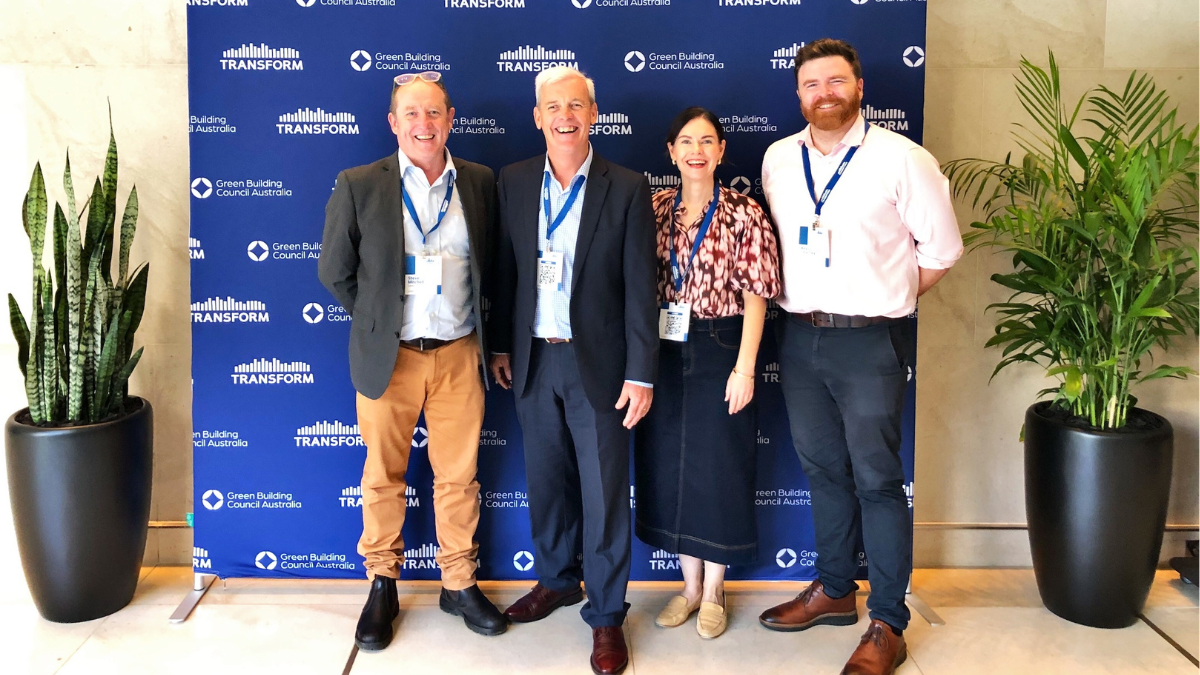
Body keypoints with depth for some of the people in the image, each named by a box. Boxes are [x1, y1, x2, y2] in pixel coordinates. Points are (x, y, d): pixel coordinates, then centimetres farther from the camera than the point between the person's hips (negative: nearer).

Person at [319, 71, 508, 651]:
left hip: (459, 354, 1)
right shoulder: (358, 186, -5)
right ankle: (382, 586, 28)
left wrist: (476, 324, 7)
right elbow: (335, 272, 2)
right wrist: (377, 321, 5)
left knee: (458, 476, 10)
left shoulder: (480, 183, 1)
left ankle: (459, 584, 26)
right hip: (389, 357, -1)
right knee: (383, 477, 11)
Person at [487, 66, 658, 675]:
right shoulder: (514, 182, 4)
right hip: (533, 360, 4)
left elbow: (640, 287, -8)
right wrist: (501, 345, 10)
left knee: (604, 491, 4)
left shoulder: (627, 189, -7)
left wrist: (641, 373, -10)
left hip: (597, 362, -3)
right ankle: (557, 579, 38)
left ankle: (605, 614, 19)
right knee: (545, 481, 16)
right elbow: (506, 269, 10)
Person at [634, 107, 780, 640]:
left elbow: (755, 294, -9)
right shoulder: (655, 209, 4)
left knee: (719, 466, 6)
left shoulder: (744, 214, -7)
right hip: (664, 351, 4)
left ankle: (714, 590, 24)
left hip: (719, 351, -4)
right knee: (670, 465, 11)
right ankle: (690, 585, 28)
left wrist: (744, 367, -14)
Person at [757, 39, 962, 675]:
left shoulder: (901, 159, -6)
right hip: (799, 336, 5)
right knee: (822, 470, 15)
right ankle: (834, 590, 31)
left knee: (876, 480, -1)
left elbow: (940, 250, 1)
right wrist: (800, 300, 12)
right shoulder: (778, 159, 6)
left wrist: (886, 301, 6)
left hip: (870, 341, -4)